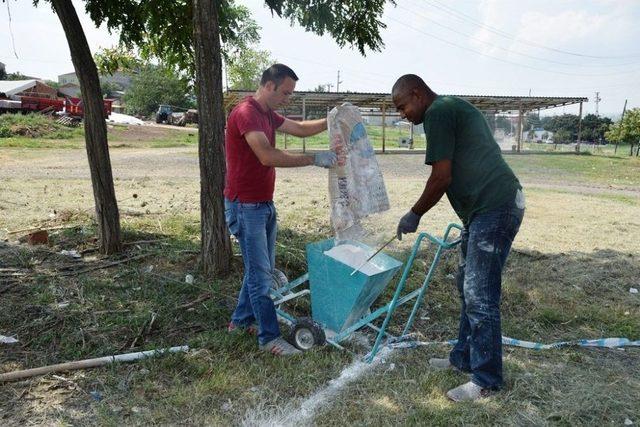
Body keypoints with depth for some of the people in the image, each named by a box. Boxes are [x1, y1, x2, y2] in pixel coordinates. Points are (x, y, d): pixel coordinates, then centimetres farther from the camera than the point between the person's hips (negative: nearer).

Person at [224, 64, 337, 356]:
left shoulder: (268, 114, 12)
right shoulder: (245, 113, -19)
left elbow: (300, 128, 19)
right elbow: (267, 156, -30)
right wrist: (314, 159, -27)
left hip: (264, 204, 10)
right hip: (245, 206, -10)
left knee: (263, 269, 17)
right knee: (260, 273, -3)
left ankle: (242, 320, 32)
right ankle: (269, 337, 8)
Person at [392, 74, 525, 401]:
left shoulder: (437, 113, -10)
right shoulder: (455, 107, 21)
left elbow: (441, 178, -15)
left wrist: (414, 215, -2)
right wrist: (467, 220, 23)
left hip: (494, 209, -11)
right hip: (486, 207, 11)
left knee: (480, 297, -2)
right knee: (468, 287, 17)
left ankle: (486, 380, 12)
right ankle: (464, 358, 31)